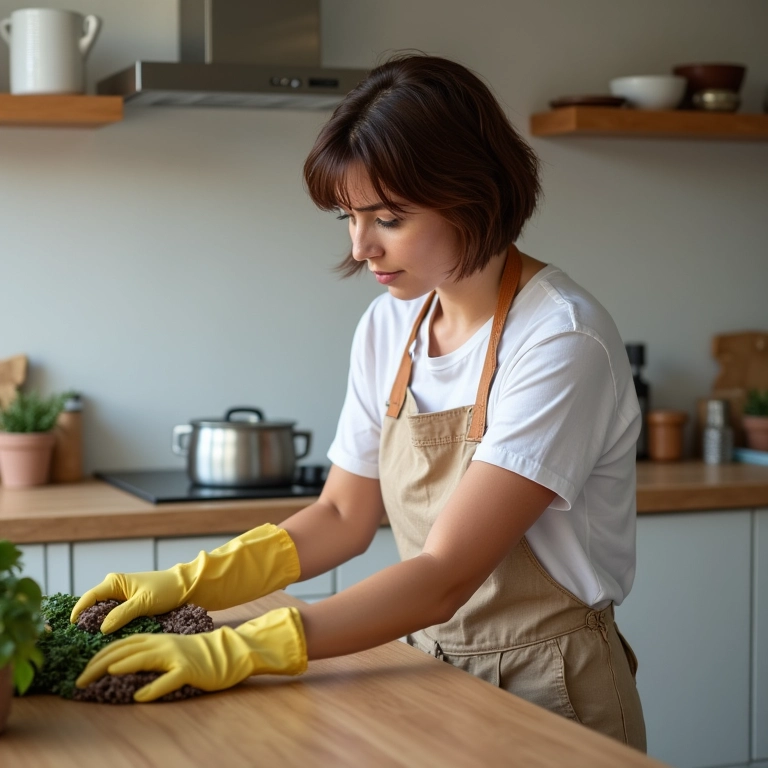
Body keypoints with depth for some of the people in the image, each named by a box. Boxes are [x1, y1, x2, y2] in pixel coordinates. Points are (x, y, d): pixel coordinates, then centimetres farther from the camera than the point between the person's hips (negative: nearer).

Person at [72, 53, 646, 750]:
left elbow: (446, 575, -25)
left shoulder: (562, 340, -21)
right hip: (436, 676, 5)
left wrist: (236, 652, -30)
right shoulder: (388, 326, 1)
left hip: (551, 692, -5)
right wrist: (186, 584, -4)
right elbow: (343, 516, 8)